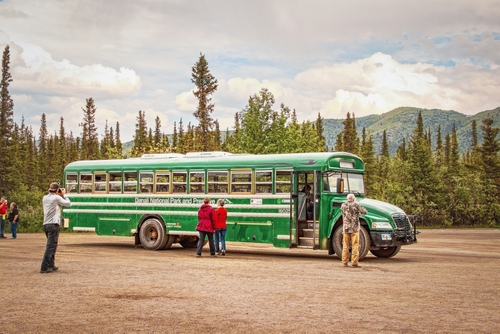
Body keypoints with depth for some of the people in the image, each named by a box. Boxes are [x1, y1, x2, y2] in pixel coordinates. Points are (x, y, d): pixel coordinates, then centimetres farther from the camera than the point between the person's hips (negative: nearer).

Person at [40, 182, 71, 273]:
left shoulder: (45, 198, 12)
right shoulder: (57, 198, -8)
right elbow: (68, 204, 0)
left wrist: (60, 195, 19)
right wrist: (63, 195, 12)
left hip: (46, 224, 8)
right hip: (53, 224, -8)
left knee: (52, 245, 18)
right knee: (51, 246, -9)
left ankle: (51, 265, 21)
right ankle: (44, 267, -14)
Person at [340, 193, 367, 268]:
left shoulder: (343, 205, 5)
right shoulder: (356, 205, -7)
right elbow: (364, 212, -6)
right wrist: (360, 208, 12)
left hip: (346, 228, 4)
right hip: (354, 228, -4)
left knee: (345, 246, 11)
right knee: (355, 246, -1)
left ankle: (344, 262, 12)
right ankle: (354, 263, -4)